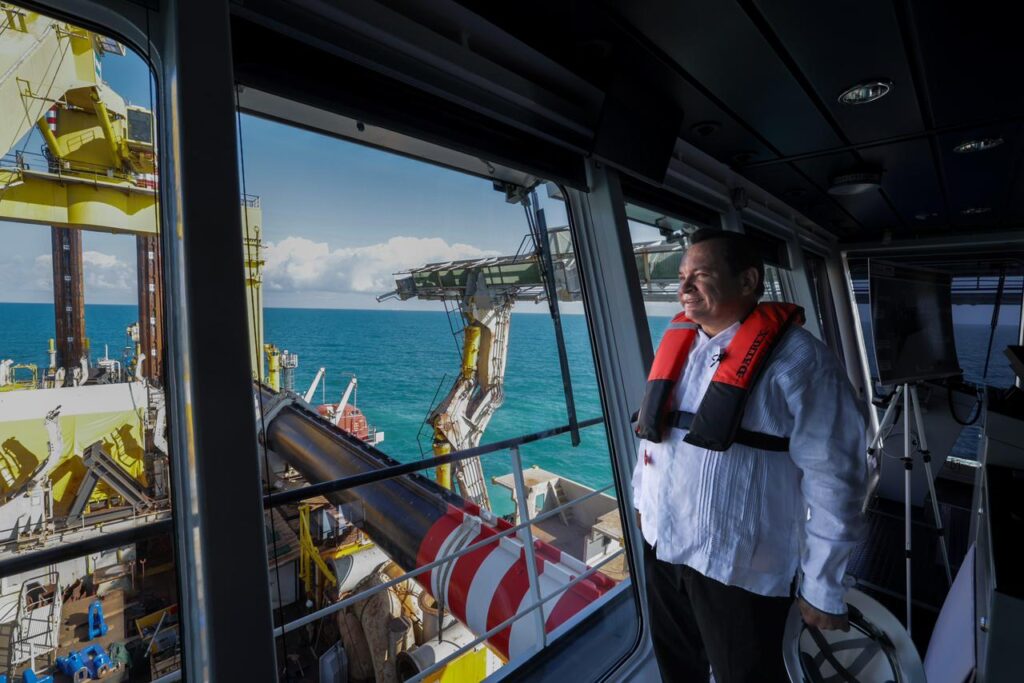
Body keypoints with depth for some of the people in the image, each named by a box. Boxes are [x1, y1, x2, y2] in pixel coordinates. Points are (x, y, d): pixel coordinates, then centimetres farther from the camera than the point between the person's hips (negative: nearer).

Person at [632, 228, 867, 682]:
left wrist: (822, 588, -11)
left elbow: (833, 480, -15)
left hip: (738, 566, -5)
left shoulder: (795, 358, -17)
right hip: (661, 544, 6)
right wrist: (642, 497, 18)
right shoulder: (675, 343, 2)